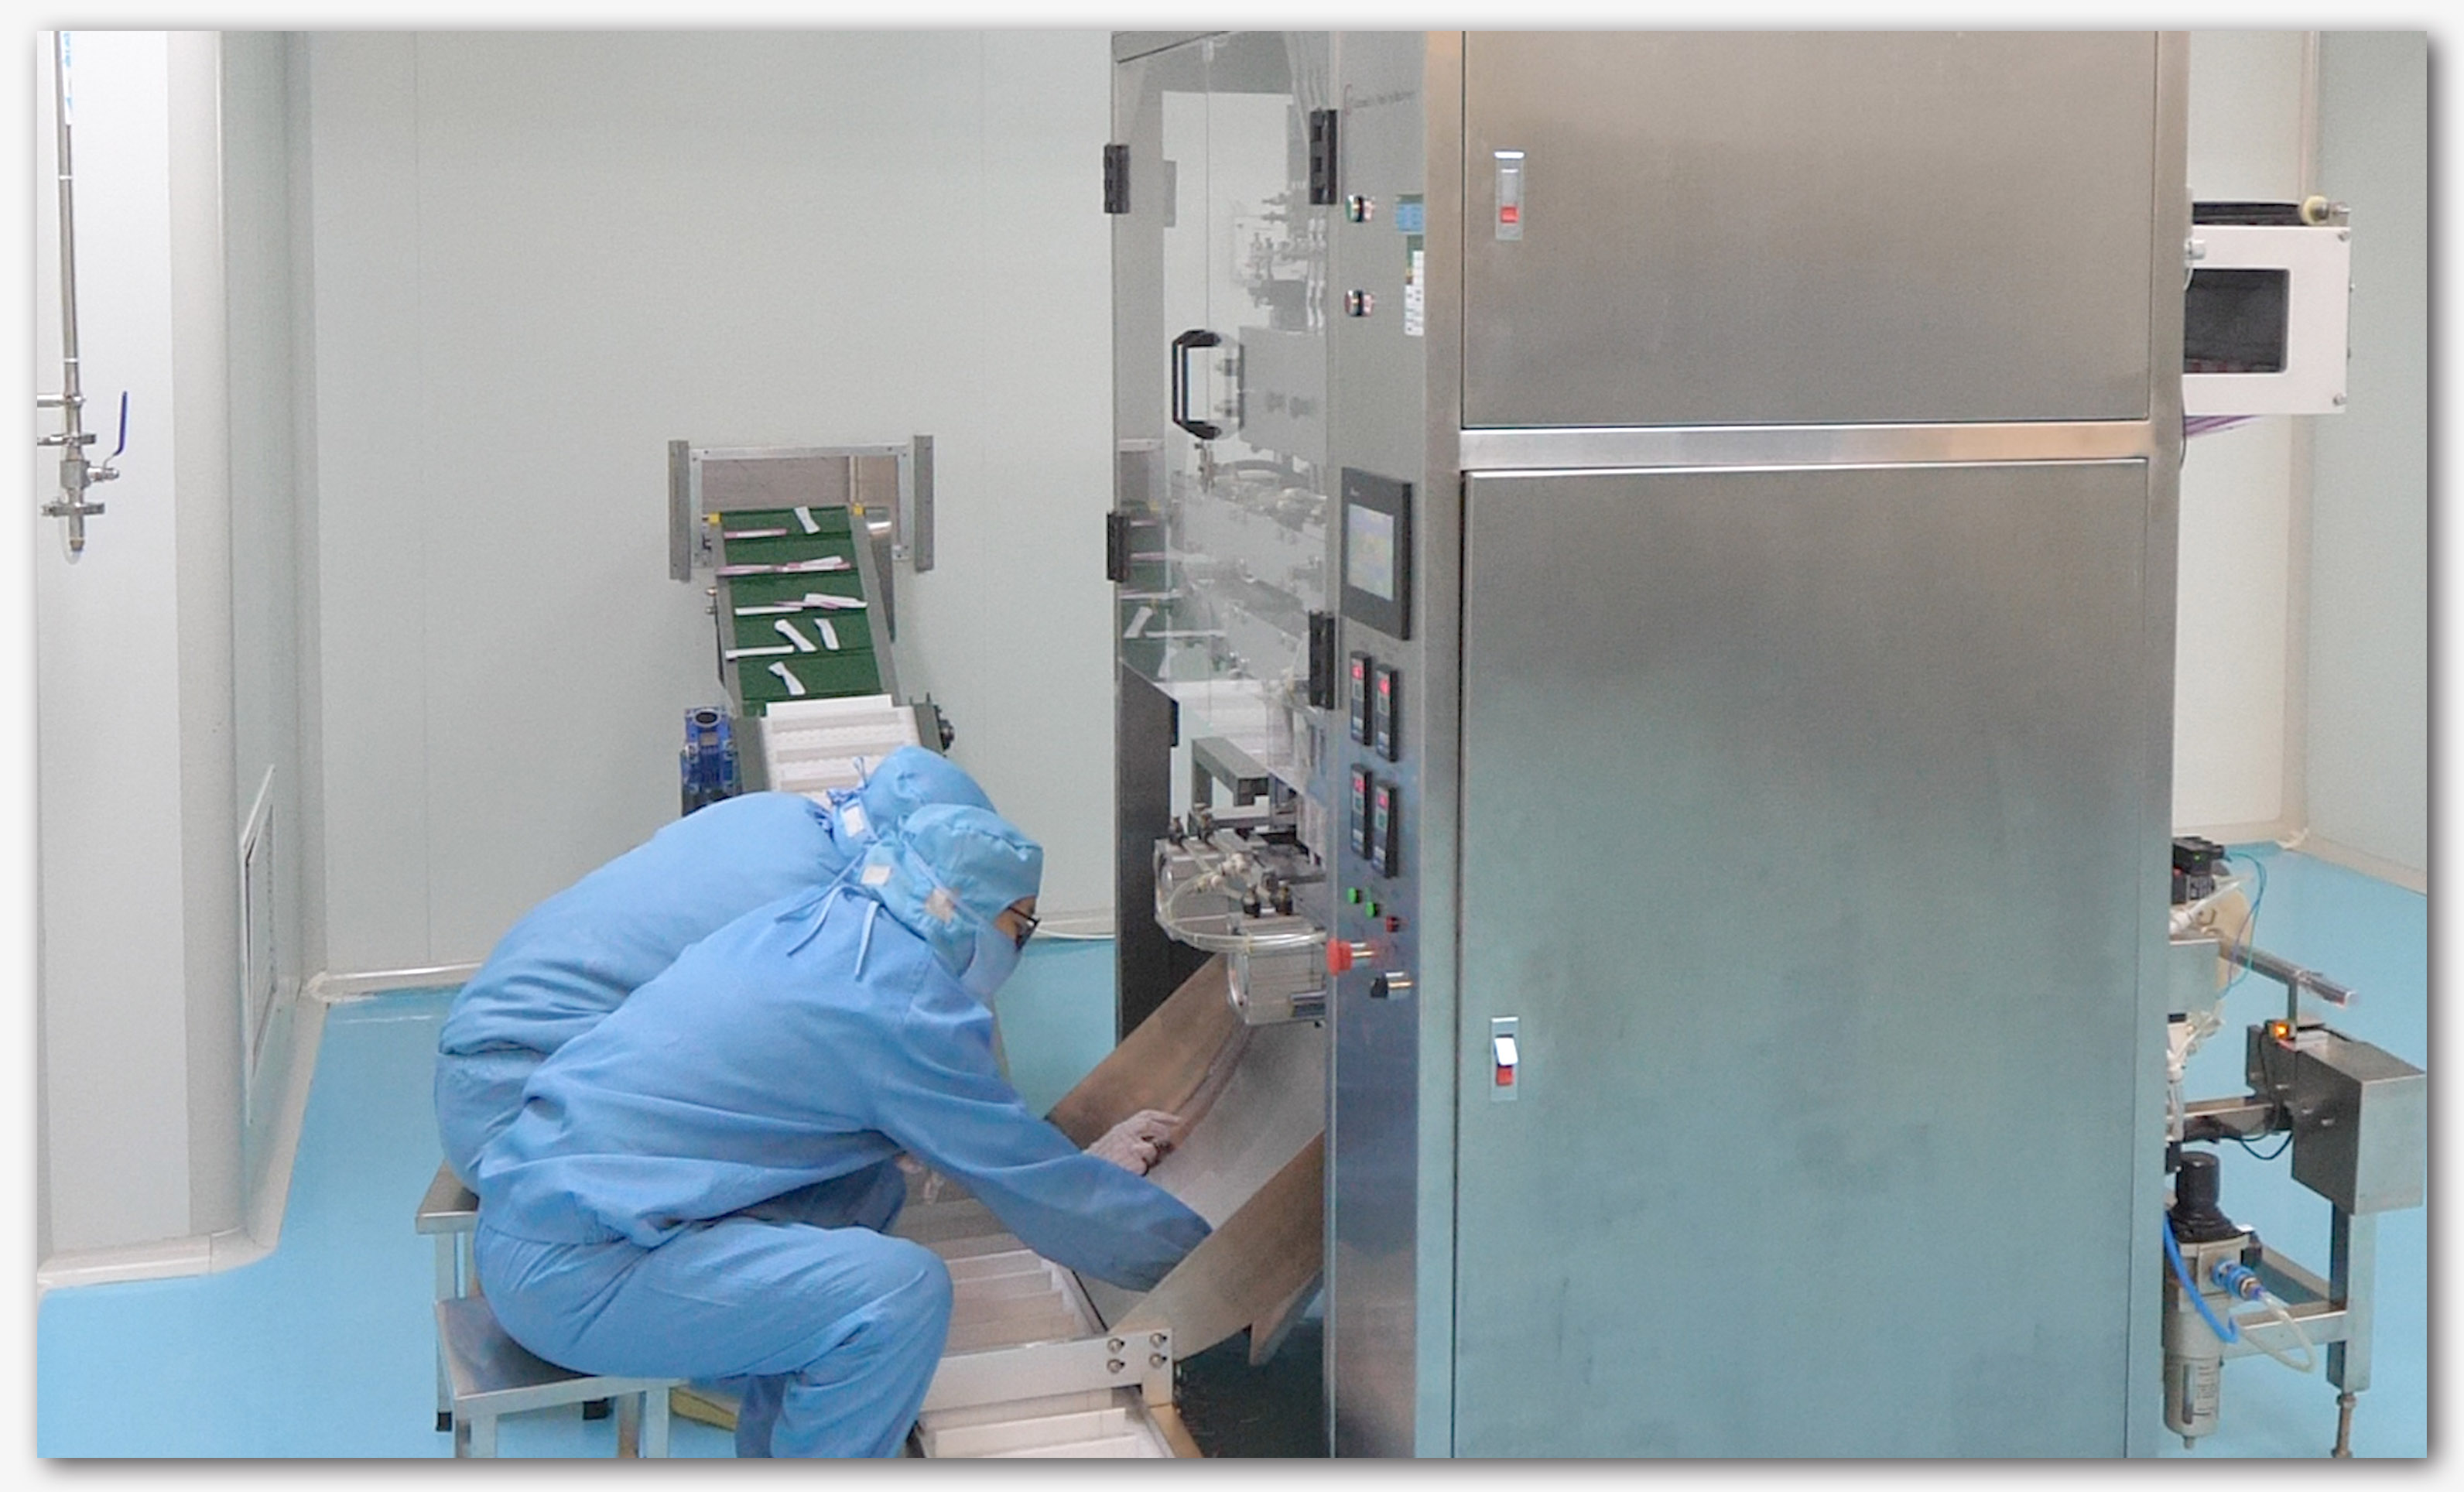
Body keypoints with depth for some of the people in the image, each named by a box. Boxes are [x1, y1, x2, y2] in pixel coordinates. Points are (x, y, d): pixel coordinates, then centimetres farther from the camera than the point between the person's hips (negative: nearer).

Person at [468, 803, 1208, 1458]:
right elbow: (1037, 1190, -6)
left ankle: (775, 1448, 22)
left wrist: (1085, 1161, 28)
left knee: (868, 1185, 13)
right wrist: (1213, 1259, 5)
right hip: (570, 1275, -10)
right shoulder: (906, 1002, -14)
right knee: (901, 1290, -18)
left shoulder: (816, 920, 11)